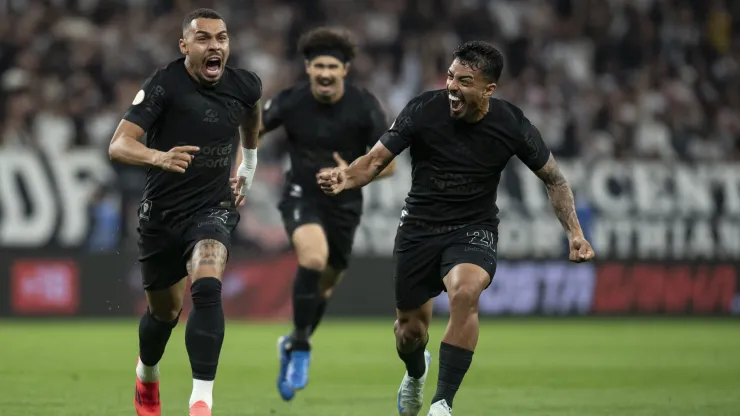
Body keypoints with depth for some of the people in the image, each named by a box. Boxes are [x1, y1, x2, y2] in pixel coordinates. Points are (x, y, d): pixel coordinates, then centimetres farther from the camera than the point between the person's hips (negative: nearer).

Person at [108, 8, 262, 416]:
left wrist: (249, 165, 29)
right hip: (162, 213, -1)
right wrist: (158, 157, -47)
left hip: (213, 209, 1)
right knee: (164, 312, 15)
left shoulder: (244, 85, -5)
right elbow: (118, 145, -27)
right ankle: (146, 374, 49)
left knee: (207, 290, -28)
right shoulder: (165, 84, -17)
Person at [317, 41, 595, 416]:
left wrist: (574, 233, -6)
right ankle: (416, 373, 48)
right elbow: (376, 159, -10)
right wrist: (345, 179, -32)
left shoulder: (511, 125, -12)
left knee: (465, 292, -33)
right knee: (410, 329, 7)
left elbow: (553, 178, 3)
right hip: (419, 226, 1)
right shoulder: (423, 110, -14)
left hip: (473, 229, -1)